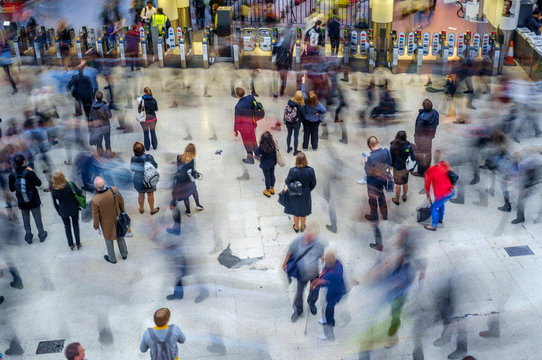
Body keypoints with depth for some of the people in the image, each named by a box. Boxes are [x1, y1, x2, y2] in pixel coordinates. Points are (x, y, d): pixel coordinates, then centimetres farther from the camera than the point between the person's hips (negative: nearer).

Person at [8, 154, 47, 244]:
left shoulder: (12, 176, -14)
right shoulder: (29, 173, -22)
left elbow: (11, 189, -3)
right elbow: (39, 183, -11)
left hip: (22, 202, 2)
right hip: (34, 201, -2)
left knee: (26, 218, 19)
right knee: (37, 217, 15)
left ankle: (28, 236, 28)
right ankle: (41, 234, 28)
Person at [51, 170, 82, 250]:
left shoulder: (53, 190, -20)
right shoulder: (71, 185, -27)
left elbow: (55, 203, -6)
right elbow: (79, 193, -15)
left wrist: (59, 212, 10)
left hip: (63, 211, 1)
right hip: (74, 209, 0)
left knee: (67, 226, 22)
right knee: (76, 225, 20)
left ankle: (71, 244, 33)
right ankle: (78, 243, 33)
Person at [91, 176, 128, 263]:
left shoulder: (95, 200, -35)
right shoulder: (114, 190, -27)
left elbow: (96, 216, -20)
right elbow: (121, 201, -8)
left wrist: (97, 227, -2)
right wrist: (122, 210, 14)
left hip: (107, 224, -3)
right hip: (118, 219, 3)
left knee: (108, 239, 24)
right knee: (120, 236, 28)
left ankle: (112, 259, 46)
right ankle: (124, 254, 50)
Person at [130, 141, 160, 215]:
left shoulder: (133, 159, -19)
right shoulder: (148, 157, -26)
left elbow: (132, 169, -4)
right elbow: (155, 166, -13)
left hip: (138, 180, 2)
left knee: (141, 194, 23)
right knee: (150, 195, 18)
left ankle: (141, 209, 42)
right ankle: (152, 210, 35)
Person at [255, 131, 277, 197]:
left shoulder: (262, 146, -30)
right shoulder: (273, 144, -18)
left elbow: (257, 153, -15)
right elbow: (275, 152, -4)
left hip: (265, 164, -4)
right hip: (272, 162, 4)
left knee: (267, 177, 12)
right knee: (272, 175, 22)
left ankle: (268, 191, 29)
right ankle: (272, 188, 41)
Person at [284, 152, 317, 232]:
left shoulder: (293, 171, -29)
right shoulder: (310, 170, -23)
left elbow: (288, 182, -15)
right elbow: (313, 183, -9)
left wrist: (287, 188, 8)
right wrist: (307, 190, 10)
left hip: (294, 195, -1)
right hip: (305, 195, 1)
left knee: (295, 211, 23)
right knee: (304, 212, 24)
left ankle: (296, 227, 42)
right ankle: (302, 227, 43)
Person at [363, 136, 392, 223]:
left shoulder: (371, 158, -34)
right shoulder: (384, 152, -13)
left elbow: (368, 172, -25)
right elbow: (388, 164, 2)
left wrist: (366, 162, -11)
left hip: (373, 181, -6)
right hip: (382, 178, 6)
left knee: (373, 198, 17)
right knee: (381, 196, 26)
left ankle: (374, 217, 35)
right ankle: (385, 215, 41)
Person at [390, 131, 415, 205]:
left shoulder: (393, 146, -21)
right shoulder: (408, 146, -19)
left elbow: (391, 157, -10)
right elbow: (413, 157, -13)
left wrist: (391, 165, 7)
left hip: (397, 168, -2)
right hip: (406, 167, 2)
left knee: (398, 184, 14)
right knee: (405, 182, 23)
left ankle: (397, 200, 30)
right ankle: (404, 197, 43)